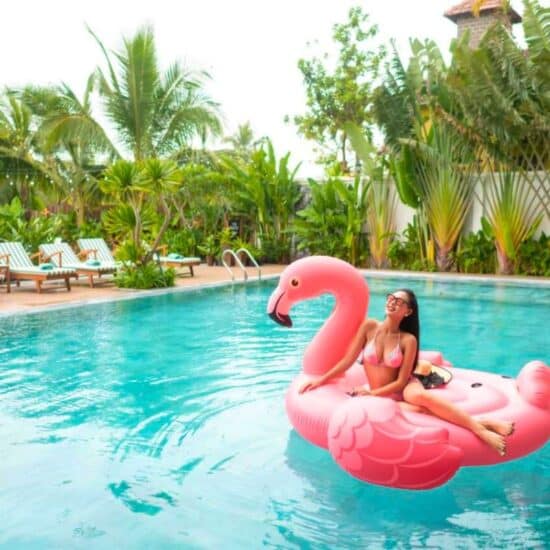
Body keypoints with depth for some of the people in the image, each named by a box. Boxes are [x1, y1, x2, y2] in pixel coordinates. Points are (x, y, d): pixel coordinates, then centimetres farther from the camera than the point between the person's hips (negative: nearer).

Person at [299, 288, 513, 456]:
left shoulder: (408, 340, -10)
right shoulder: (369, 326, -5)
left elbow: (401, 381, -9)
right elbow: (348, 360, 0)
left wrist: (371, 393, -15)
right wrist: (320, 380, 1)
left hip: (405, 388, -1)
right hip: (382, 395, 1)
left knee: (420, 396, -38)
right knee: (417, 410, -33)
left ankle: (478, 427, -34)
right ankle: (480, 426, -29)